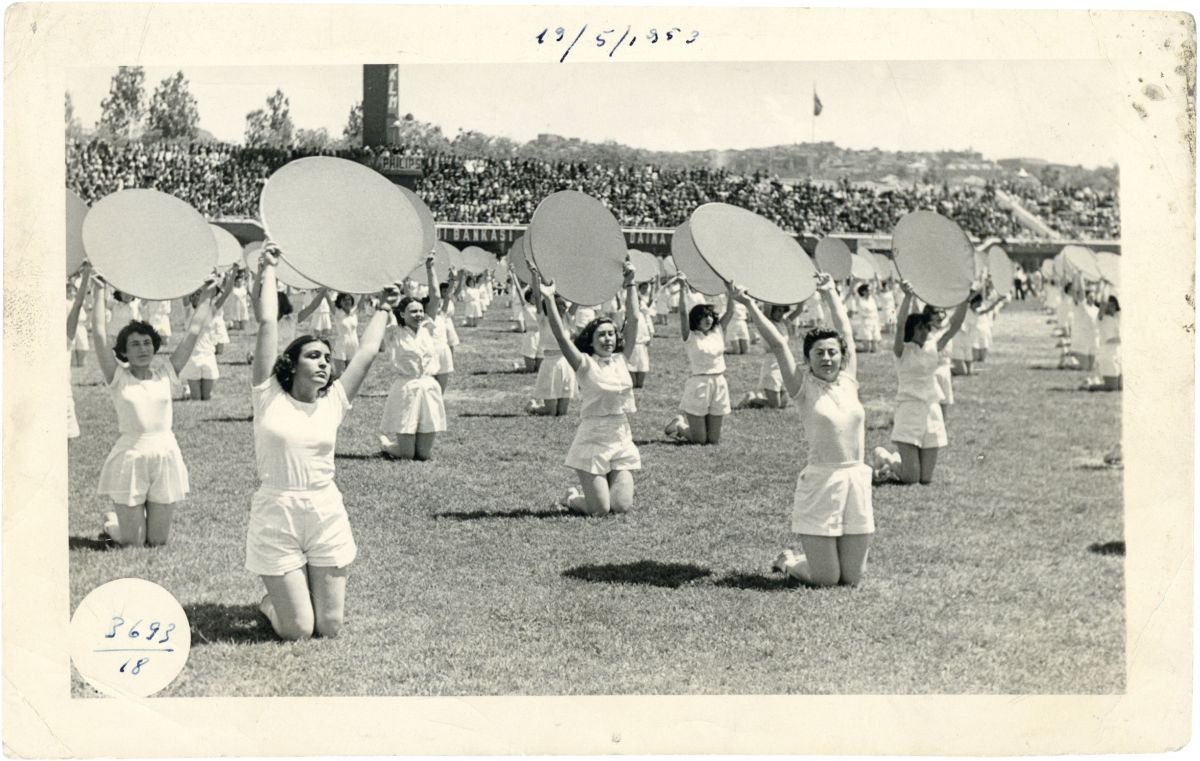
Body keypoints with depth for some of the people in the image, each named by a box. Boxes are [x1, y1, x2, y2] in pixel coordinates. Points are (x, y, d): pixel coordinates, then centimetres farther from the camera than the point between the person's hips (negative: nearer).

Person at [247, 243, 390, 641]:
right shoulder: (270, 397, -3)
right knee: (297, 630, -3)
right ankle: (273, 602, 31)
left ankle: (292, 596, 37)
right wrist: (267, 270, 0)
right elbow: (268, 324, -6)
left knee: (330, 626, 5)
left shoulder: (334, 402, 5)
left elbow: (368, 351, 6)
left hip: (327, 515, 3)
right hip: (276, 516, -3)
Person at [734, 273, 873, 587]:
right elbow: (777, 344, -7)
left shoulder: (848, 380, 9)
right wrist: (751, 306, -9)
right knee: (825, 579, -2)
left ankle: (805, 559, 38)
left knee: (852, 577, 8)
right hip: (820, 482, -5)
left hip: (856, 481, 5)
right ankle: (788, 561, 29)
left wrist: (830, 293, 25)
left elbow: (846, 332, 17)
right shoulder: (804, 386, -2)